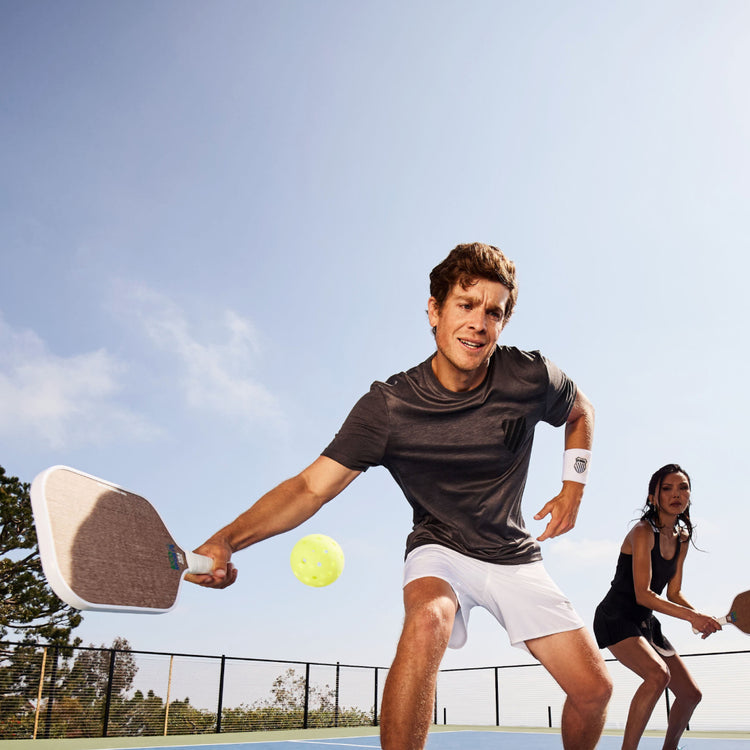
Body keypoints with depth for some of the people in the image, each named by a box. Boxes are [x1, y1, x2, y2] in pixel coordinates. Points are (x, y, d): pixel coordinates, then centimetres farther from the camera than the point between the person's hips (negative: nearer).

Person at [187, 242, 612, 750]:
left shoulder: (532, 378, -16)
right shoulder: (388, 406, -22)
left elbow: (582, 413, 8)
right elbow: (312, 486, -25)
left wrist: (573, 490, -1)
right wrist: (227, 539, -39)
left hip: (515, 557, 3)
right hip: (440, 550, -2)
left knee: (593, 688, -5)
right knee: (427, 620, -38)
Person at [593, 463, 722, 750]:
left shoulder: (682, 539, 7)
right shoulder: (643, 532, -18)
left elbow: (674, 593, 9)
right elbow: (643, 594, -25)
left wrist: (703, 617, -8)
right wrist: (691, 616, -32)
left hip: (645, 622, 9)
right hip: (616, 617, -9)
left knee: (690, 694, 12)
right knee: (658, 674, -32)